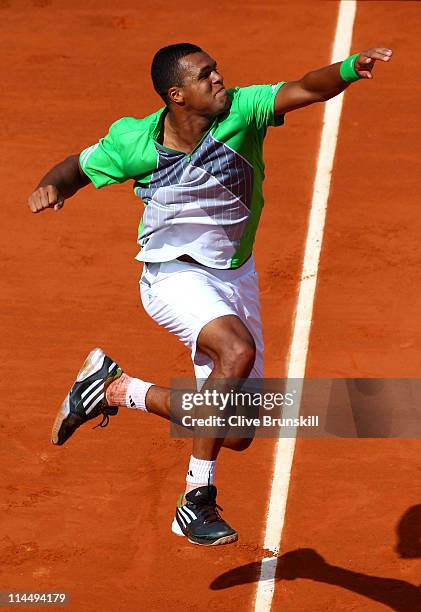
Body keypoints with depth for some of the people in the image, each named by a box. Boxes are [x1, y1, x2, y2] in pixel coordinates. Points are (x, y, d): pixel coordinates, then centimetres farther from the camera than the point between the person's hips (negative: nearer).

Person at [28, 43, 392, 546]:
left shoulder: (241, 111, -12)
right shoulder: (134, 141, -11)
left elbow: (304, 90, -28)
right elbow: (77, 168, 6)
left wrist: (350, 68, -48)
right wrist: (51, 187, -17)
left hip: (234, 278, 4)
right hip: (173, 275, -4)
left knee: (237, 434, 4)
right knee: (238, 352, -35)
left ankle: (117, 389, 23)